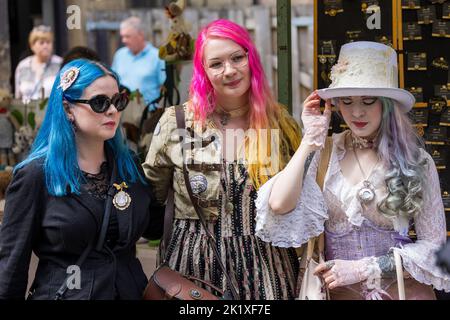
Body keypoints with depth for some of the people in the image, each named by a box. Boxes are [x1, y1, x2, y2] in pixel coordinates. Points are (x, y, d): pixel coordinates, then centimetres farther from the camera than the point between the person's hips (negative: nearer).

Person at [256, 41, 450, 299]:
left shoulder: (416, 161, -6)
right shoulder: (323, 152, -5)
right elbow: (279, 205, -20)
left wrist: (362, 268, -14)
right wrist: (311, 139, -14)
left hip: (403, 288, 0)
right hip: (341, 290, 1)